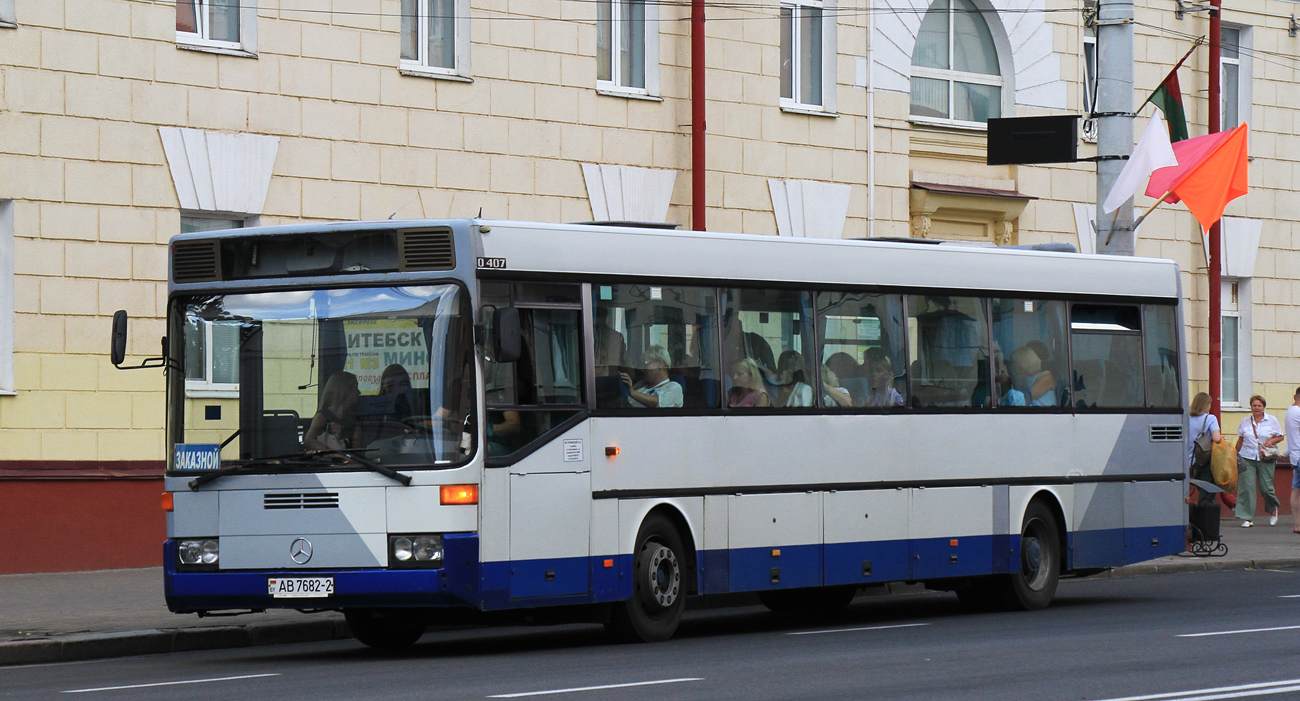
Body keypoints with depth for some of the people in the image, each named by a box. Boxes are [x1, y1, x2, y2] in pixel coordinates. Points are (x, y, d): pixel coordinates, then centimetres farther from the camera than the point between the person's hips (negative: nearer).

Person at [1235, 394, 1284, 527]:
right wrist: (1236, 456, 9)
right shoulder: (1245, 422, 10)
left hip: (1266, 460, -1)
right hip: (1247, 458, 1)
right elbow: (1240, 441, 15)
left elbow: (1280, 437, 9)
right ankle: (1246, 518, -5)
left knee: (1266, 488, -1)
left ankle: (1272, 510, 29)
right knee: (1247, 487, -8)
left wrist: (1271, 441, -10)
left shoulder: (1272, 420, 5)